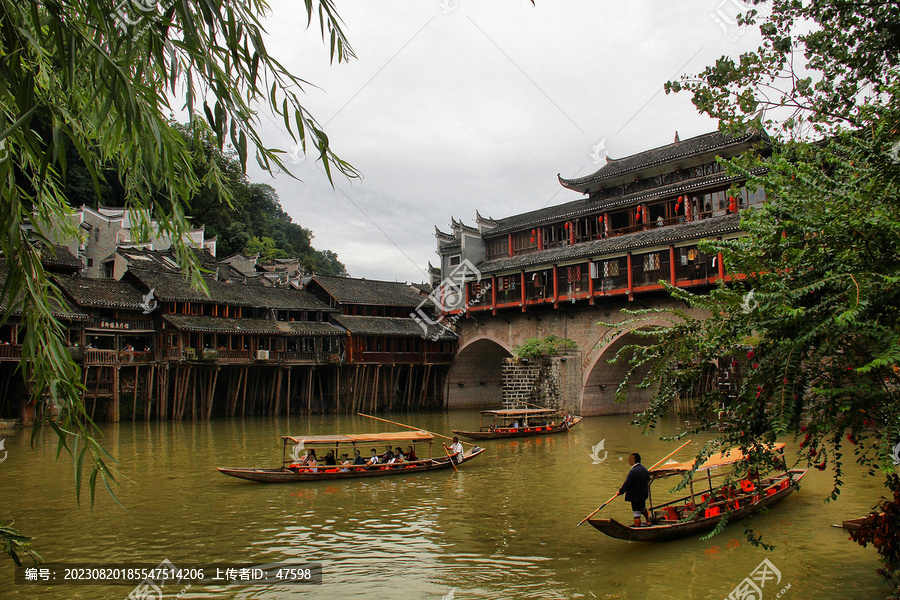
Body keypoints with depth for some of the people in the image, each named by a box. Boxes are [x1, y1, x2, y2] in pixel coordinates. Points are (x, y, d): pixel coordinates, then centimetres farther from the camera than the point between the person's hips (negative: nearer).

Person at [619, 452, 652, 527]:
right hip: (644, 493, 9)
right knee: (643, 508, 32)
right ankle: (648, 522, 50)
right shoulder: (644, 468, 1)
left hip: (635, 496, -9)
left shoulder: (633, 471, -26)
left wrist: (621, 491, -8)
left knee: (637, 514, -1)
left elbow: (627, 484, -23)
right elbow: (648, 480, 16)